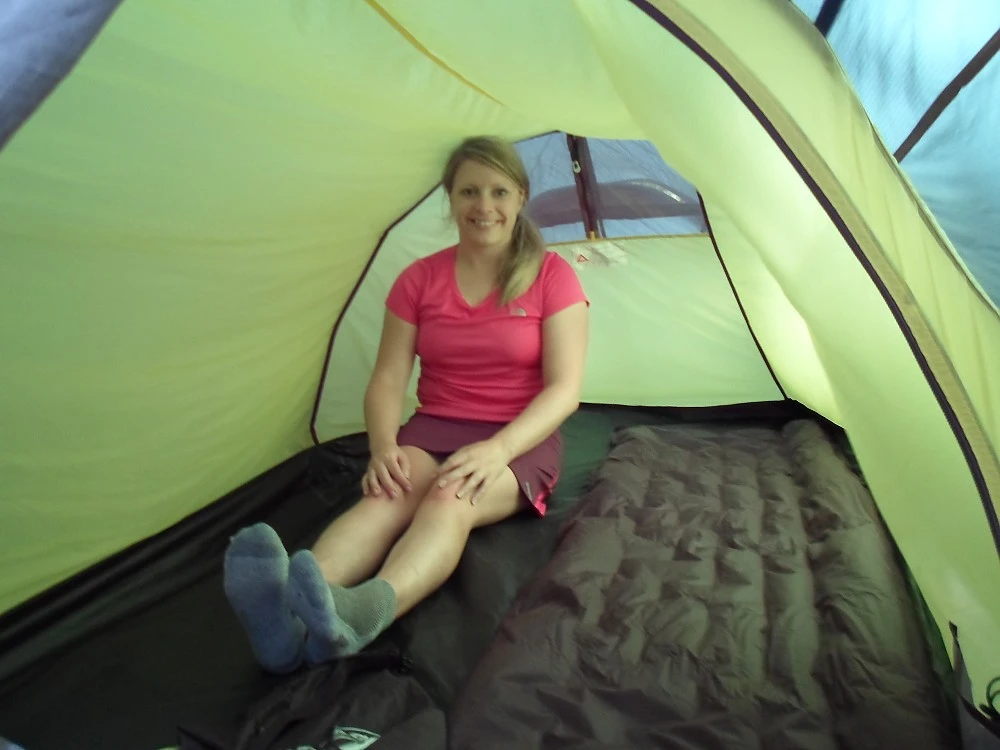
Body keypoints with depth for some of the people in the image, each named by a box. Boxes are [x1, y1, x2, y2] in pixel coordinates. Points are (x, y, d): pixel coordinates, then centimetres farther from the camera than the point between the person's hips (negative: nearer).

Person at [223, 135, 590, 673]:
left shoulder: (552, 275, -3)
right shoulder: (419, 280, 4)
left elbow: (565, 387, -10)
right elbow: (388, 379, 0)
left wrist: (499, 448, -27)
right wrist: (383, 445, -22)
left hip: (521, 441, -2)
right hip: (432, 431, 2)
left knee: (452, 498, -36)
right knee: (390, 493, -32)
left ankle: (362, 612, -60)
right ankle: (288, 620, -55)